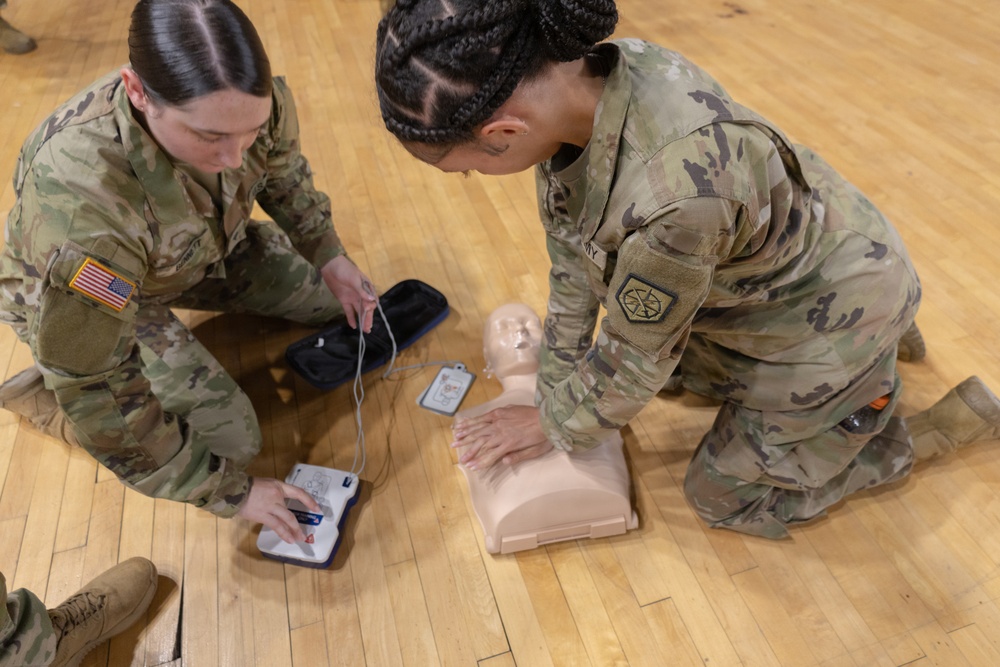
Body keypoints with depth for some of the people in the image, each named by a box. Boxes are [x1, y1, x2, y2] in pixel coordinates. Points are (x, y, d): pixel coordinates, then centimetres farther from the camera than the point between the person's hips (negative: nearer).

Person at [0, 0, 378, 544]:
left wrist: (329, 258, -13)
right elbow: (100, 397, -34)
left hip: (202, 250, 5)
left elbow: (284, 176, -2)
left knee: (334, 295, 2)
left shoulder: (254, 103, -30)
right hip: (81, 293, -5)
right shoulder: (79, 201, -44)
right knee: (229, 441, -13)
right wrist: (232, 491, -28)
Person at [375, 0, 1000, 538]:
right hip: (758, 269, 7)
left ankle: (949, 423, 21)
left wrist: (552, 427, -6)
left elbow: (635, 360, -25)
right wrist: (557, 382, 0)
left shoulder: (672, 194, -43)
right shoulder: (568, 77, -20)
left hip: (830, 314, -7)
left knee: (725, 495, 10)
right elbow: (572, 246, -7)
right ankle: (879, 323, 32)